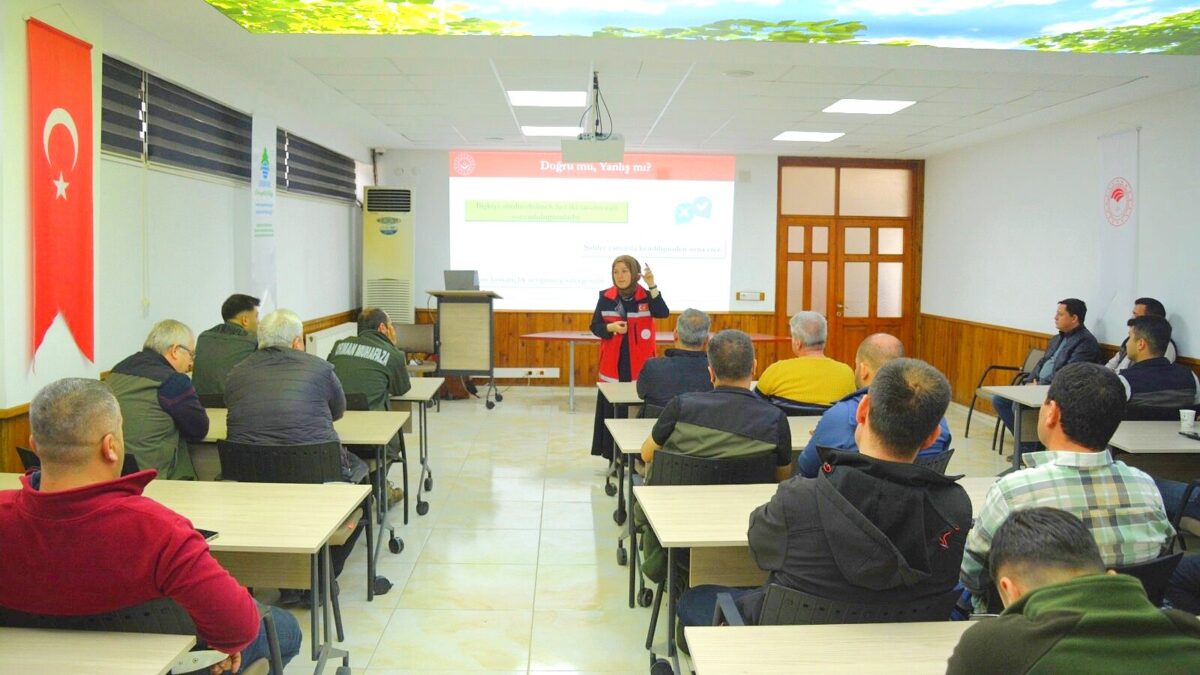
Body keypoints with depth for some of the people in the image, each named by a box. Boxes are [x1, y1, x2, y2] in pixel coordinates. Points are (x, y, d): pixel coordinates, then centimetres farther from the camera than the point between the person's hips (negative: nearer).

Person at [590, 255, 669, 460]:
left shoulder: (646, 296, -1)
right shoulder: (606, 297, 3)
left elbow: (663, 313, -18)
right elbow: (595, 326, 5)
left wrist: (652, 285, -25)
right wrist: (611, 327, -16)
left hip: (639, 364, -1)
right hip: (613, 364, 2)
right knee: (613, 410, 4)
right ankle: (614, 457, 14)